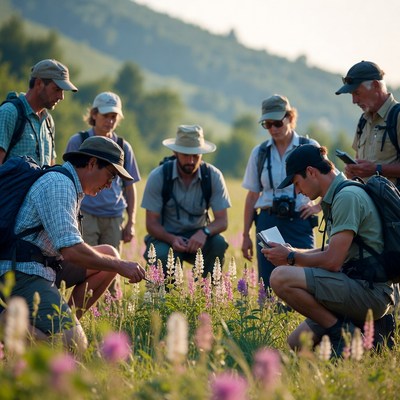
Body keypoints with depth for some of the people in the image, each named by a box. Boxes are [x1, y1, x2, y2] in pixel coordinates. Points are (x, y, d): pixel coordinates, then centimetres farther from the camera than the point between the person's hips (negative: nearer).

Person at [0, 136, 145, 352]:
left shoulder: (70, 187, 20)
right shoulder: (58, 185, -13)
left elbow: (68, 248, 24)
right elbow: (71, 250, -22)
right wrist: (119, 266, -12)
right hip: (23, 274, -11)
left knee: (108, 254, 9)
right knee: (73, 343, -25)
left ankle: (66, 322, 3)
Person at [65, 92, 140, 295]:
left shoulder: (123, 147, 12)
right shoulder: (78, 142, 3)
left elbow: (129, 187, 16)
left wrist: (131, 223, 10)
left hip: (114, 217, 3)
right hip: (85, 215, -3)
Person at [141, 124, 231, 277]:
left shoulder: (214, 176, -9)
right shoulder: (158, 177, -13)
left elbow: (222, 221, -10)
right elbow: (151, 224, -11)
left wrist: (204, 232, -34)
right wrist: (172, 239, -31)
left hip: (197, 237, 2)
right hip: (165, 237, -2)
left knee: (218, 243, -29)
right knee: (163, 256, -34)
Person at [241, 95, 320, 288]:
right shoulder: (259, 152, 9)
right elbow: (252, 196, 13)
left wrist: (318, 206, 0)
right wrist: (246, 235, 11)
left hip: (299, 222, -2)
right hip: (267, 222, 3)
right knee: (267, 285, -1)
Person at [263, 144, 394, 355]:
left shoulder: (347, 196, -15)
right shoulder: (336, 197, 17)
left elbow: (332, 261, -20)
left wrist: (291, 257, -5)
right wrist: (293, 251, 17)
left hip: (369, 291, -11)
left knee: (281, 278, -24)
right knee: (295, 343, 14)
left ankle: (341, 332, -14)